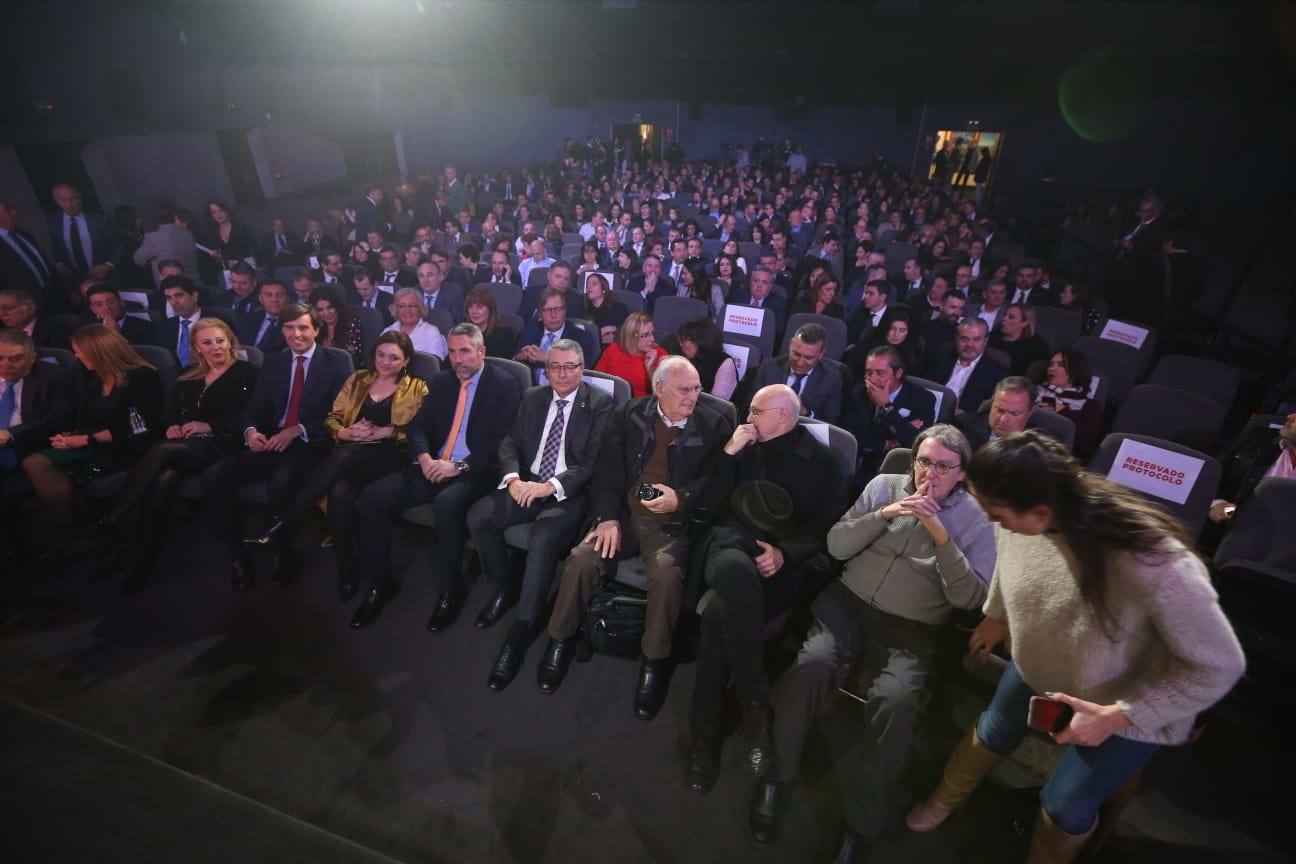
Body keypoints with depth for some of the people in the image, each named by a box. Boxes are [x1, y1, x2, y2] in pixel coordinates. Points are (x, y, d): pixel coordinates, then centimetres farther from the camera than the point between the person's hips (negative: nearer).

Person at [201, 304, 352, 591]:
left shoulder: (337, 360, 2)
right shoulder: (273, 361, 18)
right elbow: (253, 408, 14)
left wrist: (297, 430, -17)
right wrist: (251, 430, -10)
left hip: (312, 445, -5)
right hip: (272, 442, 6)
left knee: (280, 483, -34)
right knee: (213, 477, -15)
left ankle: (285, 552, -6)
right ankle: (237, 555, 1)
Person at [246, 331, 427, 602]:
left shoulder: (417, 389, 10)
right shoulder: (357, 379, 21)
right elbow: (332, 418, 18)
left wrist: (386, 431, -13)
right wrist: (346, 432, -4)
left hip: (387, 455, -3)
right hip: (349, 453, 4)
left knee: (341, 492, -36)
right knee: (340, 491, -32)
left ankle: (281, 523, -20)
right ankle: (346, 568, -22)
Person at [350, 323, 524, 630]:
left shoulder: (506, 385, -3)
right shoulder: (440, 381, 16)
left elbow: (502, 441, -11)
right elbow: (417, 427, 12)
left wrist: (460, 466, -20)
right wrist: (424, 457, -10)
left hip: (475, 473, -6)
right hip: (432, 467, 6)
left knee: (447, 503, -37)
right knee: (371, 497, -13)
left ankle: (451, 589, -15)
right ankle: (381, 582, 4)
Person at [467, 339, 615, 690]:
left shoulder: (600, 403, -3)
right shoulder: (532, 397, 13)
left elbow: (595, 461, -11)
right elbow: (510, 443, 8)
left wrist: (551, 486, -22)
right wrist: (514, 478, -14)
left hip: (570, 493, -5)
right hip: (526, 484, 5)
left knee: (542, 539, -32)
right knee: (478, 516, -17)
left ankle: (520, 634, -17)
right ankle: (505, 588, 8)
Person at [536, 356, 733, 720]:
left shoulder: (713, 425, 1)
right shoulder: (629, 415, 5)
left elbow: (717, 481, 2)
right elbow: (606, 469, 2)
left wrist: (680, 498, -17)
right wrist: (607, 517, -12)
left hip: (672, 521, -2)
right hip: (622, 514, 2)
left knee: (666, 573, -31)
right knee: (581, 559, -21)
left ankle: (655, 661, -7)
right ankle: (560, 640, 5)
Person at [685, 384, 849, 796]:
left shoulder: (821, 459, 13)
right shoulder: (745, 447, 22)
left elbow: (828, 524, 2)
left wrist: (785, 552, -15)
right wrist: (729, 452, 3)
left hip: (790, 560, -2)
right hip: (734, 544, 3)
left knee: (721, 613, -32)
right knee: (737, 571, -37)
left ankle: (705, 732, -15)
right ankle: (756, 705, -24)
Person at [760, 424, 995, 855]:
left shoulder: (975, 519, 4)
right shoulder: (884, 486, 8)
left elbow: (969, 598, -6)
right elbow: (836, 546, 2)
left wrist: (941, 536, -17)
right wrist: (885, 515, -11)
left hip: (912, 630, -1)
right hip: (848, 602, 1)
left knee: (895, 703, -30)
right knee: (812, 664, -28)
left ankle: (862, 823, -8)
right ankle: (776, 775, -7)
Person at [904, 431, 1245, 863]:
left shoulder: (1155, 565, -44)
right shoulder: (1018, 523, -28)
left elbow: (1219, 666, -26)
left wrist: (1118, 716, -28)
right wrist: (996, 617, 14)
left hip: (1127, 710, -4)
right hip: (1035, 670, 4)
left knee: (1065, 807, 14)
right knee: (991, 734, 24)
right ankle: (942, 802, 53)